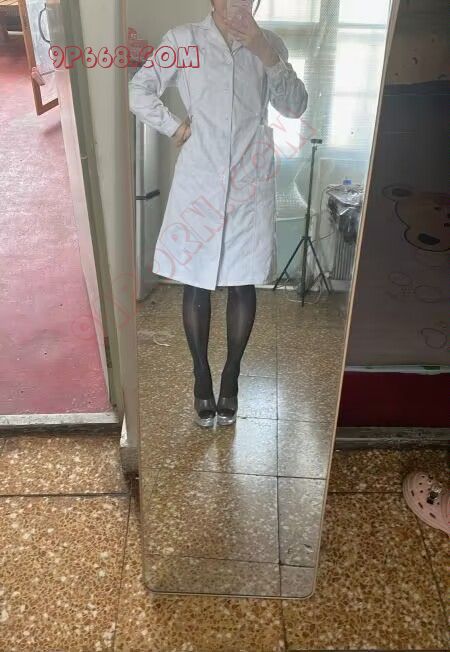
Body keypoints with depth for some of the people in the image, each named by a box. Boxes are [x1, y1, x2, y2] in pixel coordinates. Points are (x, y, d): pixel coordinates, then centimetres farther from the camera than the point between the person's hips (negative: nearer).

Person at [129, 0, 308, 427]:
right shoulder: (183, 40, 2)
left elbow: (295, 107, -2)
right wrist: (177, 128, -3)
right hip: (199, 180, -1)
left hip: (249, 183, 2)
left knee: (244, 283, 6)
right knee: (196, 283, 5)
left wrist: (265, 54, -11)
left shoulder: (269, 44, 8)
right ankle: (201, 376, 23)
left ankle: (230, 376, 24)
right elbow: (139, 93, 1)